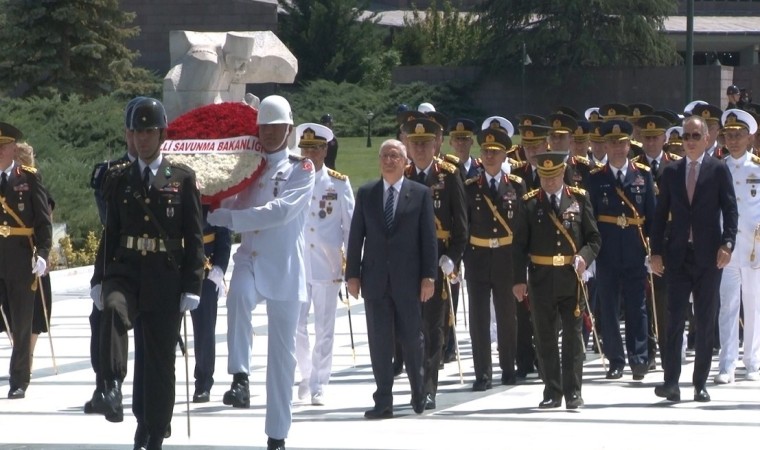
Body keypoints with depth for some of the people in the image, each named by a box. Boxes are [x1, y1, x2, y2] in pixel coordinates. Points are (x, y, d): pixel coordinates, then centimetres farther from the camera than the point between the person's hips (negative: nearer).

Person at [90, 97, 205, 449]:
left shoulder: (182, 179, 3)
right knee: (114, 310, -35)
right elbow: (110, 231, 12)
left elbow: (194, 238, 1)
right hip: (125, 270, 1)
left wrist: (192, 287, -4)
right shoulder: (119, 179, 9)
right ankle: (113, 387, -36)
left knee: (159, 359, 3)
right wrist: (99, 279, 7)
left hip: (166, 278, -1)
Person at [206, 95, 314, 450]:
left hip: (285, 270, -2)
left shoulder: (301, 169, -1)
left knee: (282, 351, 1)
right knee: (239, 294, -35)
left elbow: (280, 211, -16)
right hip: (250, 260, 2)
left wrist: (222, 217, -18)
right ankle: (240, 378, -36)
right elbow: (232, 208, 13)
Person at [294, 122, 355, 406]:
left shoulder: (339, 184, 3)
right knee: (295, 327, -1)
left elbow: (350, 225, 5)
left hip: (327, 267, -1)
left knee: (324, 330, 2)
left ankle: (318, 386, 9)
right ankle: (307, 374, 22)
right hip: (296, 265, 1)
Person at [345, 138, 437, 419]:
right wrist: (352, 274, 2)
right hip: (375, 278, 2)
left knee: (412, 338, 5)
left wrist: (429, 276, -6)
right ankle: (383, 402, 3)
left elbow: (429, 237, 0)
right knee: (379, 341, 0)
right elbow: (356, 236, 8)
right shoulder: (366, 194, 8)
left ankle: (419, 393, 24)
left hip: (408, 279, -1)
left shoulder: (420, 194, 3)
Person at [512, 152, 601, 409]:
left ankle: (573, 392, 8)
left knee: (573, 336, 3)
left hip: (572, 279, 0)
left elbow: (594, 238, 6)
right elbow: (519, 245, 2)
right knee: (545, 339, 5)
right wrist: (519, 279, -4)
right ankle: (552, 392, 12)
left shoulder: (579, 199, 3)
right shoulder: (529, 204, 2)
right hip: (541, 280, 0)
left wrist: (584, 257, -14)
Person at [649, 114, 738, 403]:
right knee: (674, 318, -6)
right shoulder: (671, 172, 9)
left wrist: (727, 244, -13)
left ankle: (700, 383, 8)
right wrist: (656, 251, 3)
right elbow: (661, 214, 9)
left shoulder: (719, 171, 2)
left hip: (708, 256, -1)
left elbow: (730, 210, -1)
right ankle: (671, 381, -8)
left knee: (705, 321, 3)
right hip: (678, 255, 1)